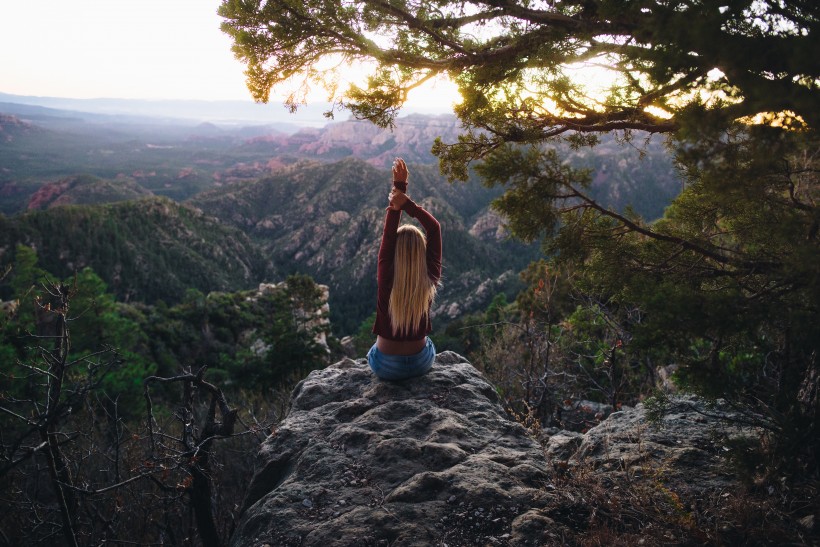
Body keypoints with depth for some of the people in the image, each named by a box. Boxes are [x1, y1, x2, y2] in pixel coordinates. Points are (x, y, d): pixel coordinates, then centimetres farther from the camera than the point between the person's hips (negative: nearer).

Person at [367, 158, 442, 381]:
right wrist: (406, 203, -28)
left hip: (385, 368, -1)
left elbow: (387, 234, -20)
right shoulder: (430, 282, -21)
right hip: (421, 364, 1)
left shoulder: (386, 281, -25)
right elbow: (434, 228, -18)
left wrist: (399, 188, -22)